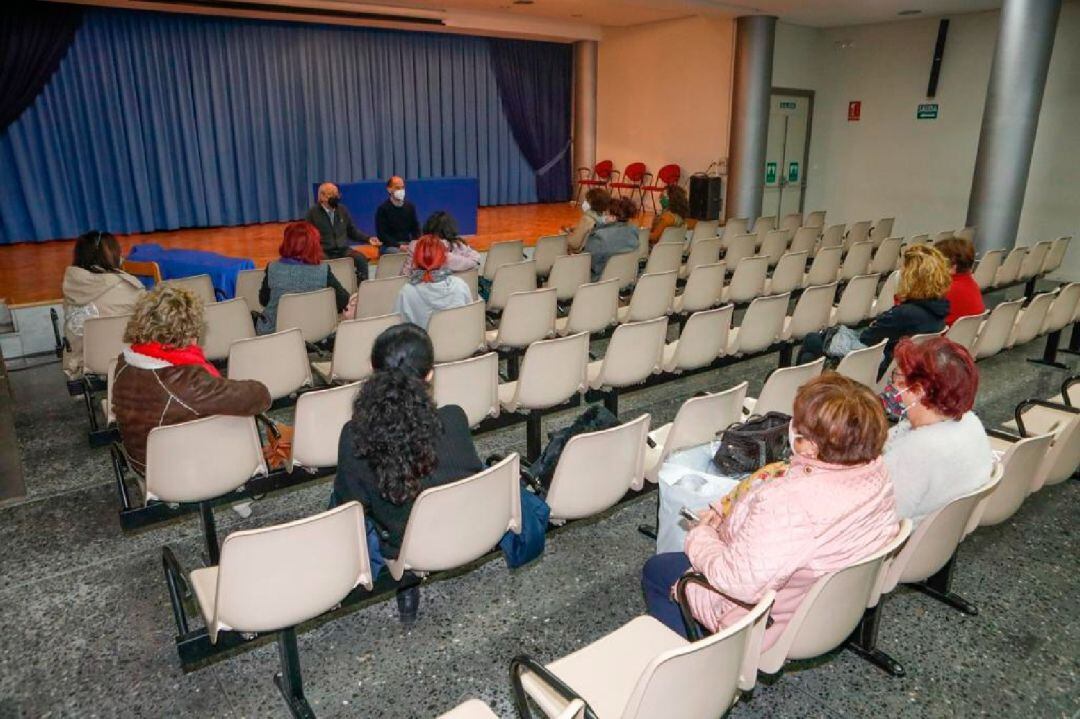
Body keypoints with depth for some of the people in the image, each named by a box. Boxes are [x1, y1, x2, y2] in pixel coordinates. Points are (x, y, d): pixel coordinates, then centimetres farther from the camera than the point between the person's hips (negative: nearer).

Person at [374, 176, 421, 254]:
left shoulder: (410, 206, 12)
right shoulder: (382, 208, -1)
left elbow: (416, 229, 16)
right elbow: (381, 235, -6)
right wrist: (399, 246, -18)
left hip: (408, 245, 4)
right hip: (389, 246, -4)